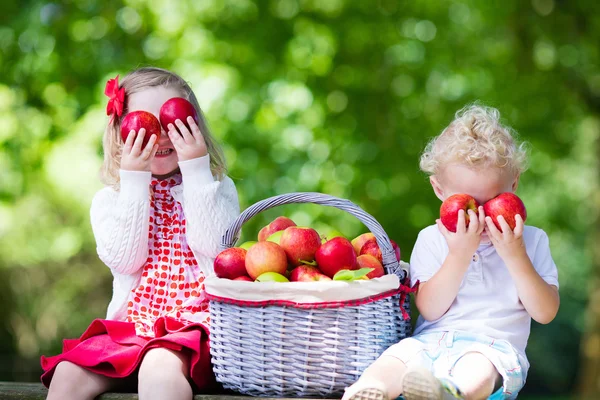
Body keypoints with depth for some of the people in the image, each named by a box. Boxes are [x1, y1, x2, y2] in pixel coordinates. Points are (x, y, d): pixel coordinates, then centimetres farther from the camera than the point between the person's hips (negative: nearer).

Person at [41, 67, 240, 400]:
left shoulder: (218, 187, 8)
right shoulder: (109, 199, 12)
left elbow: (213, 246, -11)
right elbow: (125, 260, -6)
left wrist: (197, 170, -11)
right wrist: (134, 182, -8)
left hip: (195, 323, -3)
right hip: (130, 327, 3)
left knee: (159, 367, -35)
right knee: (68, 372, -20)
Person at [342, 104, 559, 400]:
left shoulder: (532, 241, 13)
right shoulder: (432, 240, 13)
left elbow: (545, 313, 3)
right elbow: (430, 309, 1)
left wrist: (515, 257, -9)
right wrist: (459, 255, -11)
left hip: (492, 345, -2)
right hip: (432, 341, 2)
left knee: (478, 370, -39)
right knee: (392, 361, -31)